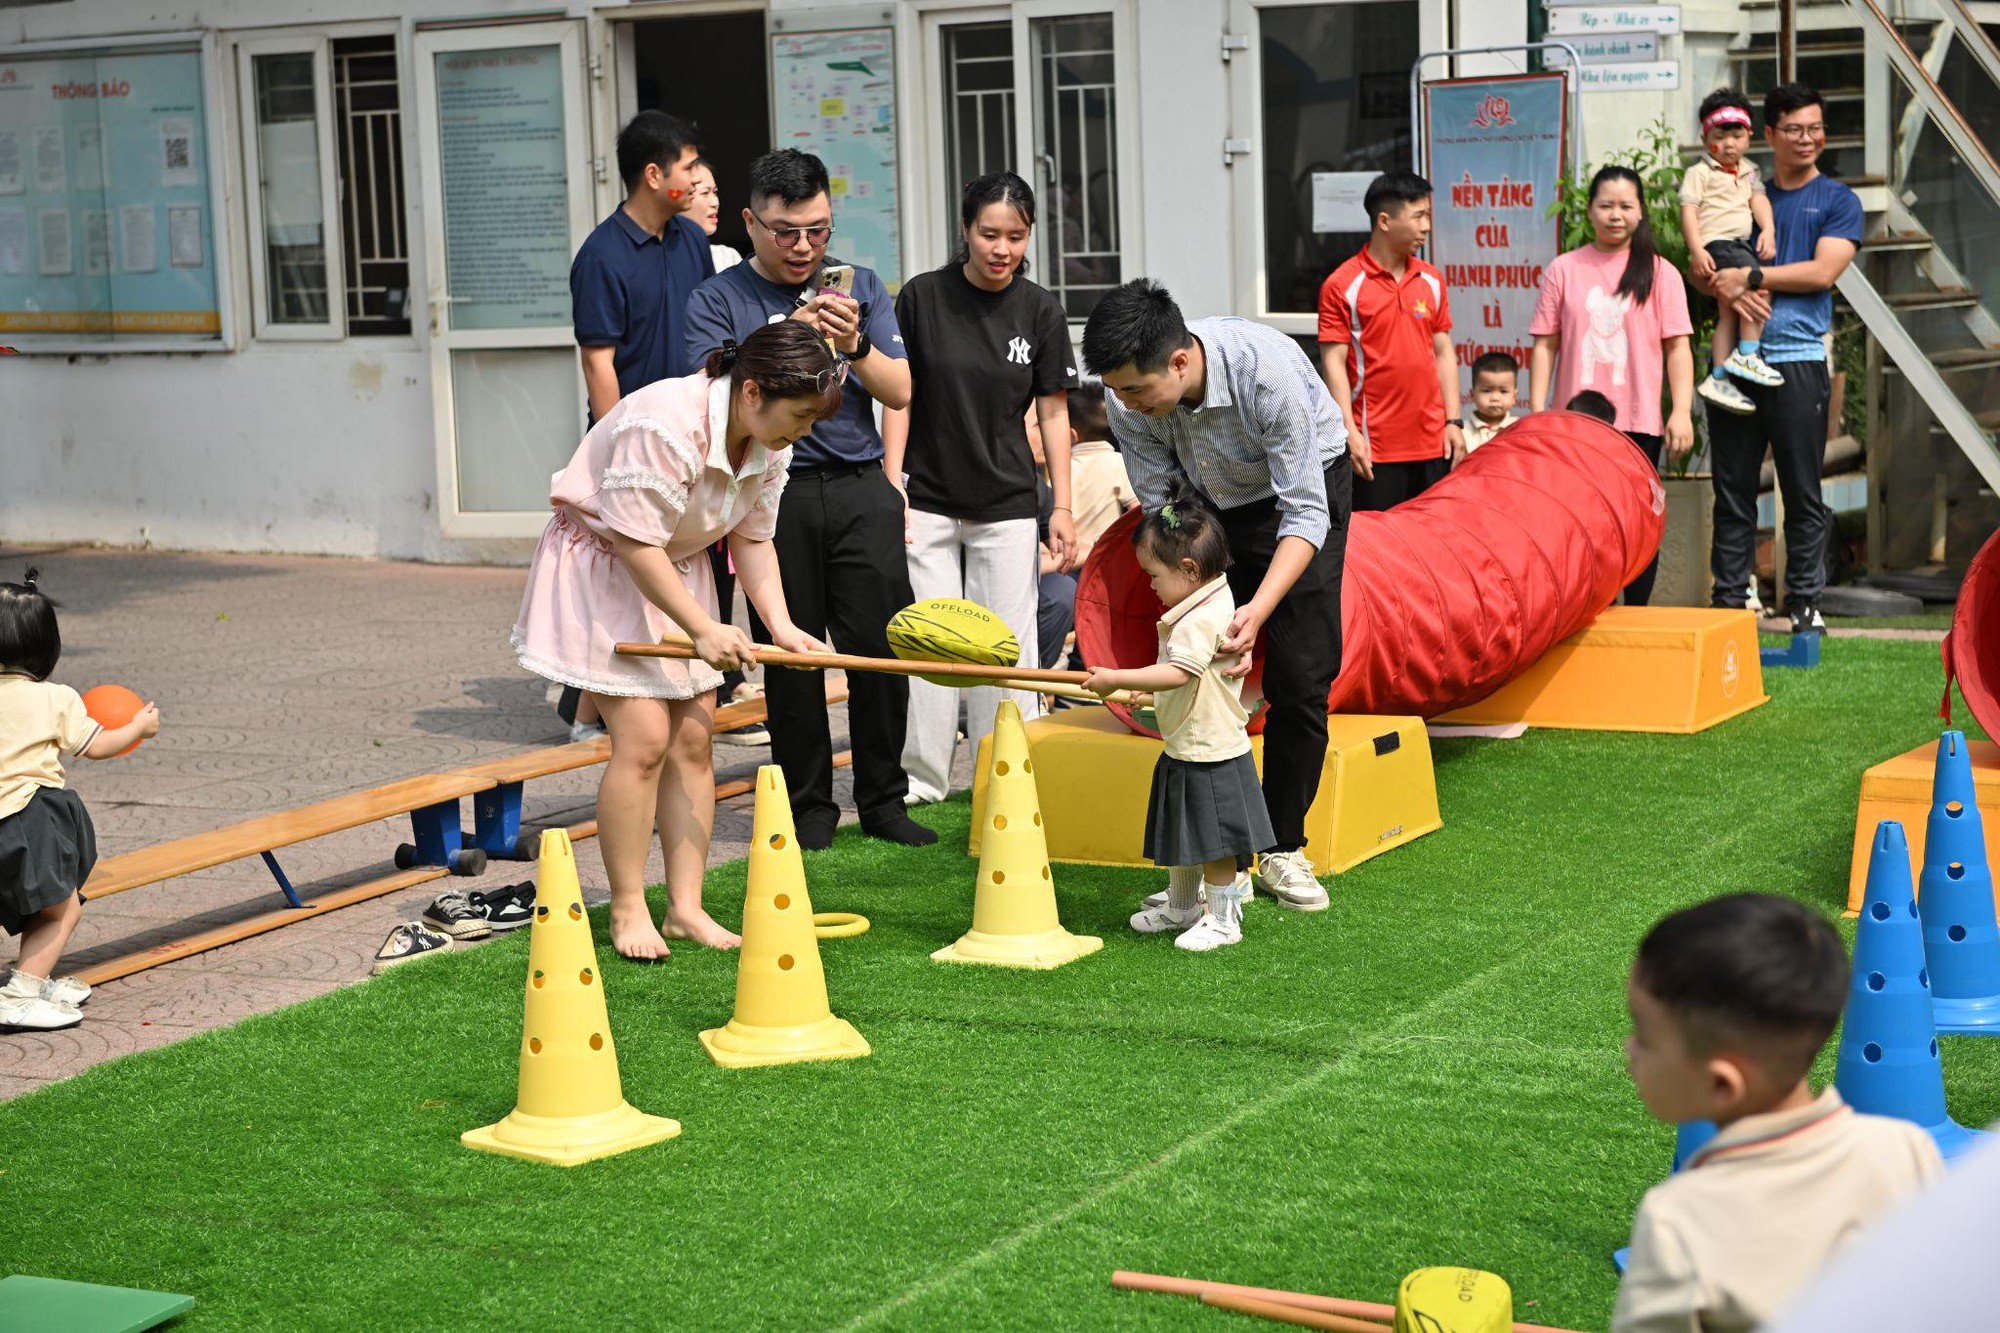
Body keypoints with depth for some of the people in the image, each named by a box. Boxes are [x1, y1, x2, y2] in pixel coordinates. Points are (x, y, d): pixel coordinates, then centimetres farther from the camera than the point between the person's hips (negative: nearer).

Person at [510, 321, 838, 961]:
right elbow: (635, 543, -29)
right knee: (644, 739, -14)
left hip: (675, 571, 8)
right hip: (602, 572, -8)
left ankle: (685, 907, 9)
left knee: (693, 739, 2)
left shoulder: (771, 444, -5)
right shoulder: (665, 427, -32)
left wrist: (782, 626, -10)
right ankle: (627, 909, -1)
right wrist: (703, 628, -26)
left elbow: (752, 539, 4)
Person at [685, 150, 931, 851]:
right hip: (775, 495, -2)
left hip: (860, 488, 2)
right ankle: (809, 805, 15)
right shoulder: (718, 299, 5)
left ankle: (883, 799, 13)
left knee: (881, 648, -1)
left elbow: (899, 392, 6)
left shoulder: (862, 286, 12)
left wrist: (855, 345, -13)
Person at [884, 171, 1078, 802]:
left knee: (1008, 643, 4)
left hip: (1007, 505, 1)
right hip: (927, 501, -1)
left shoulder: (1041, 310, -2)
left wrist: (1062, 507, 0)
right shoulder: (922, 297, -5)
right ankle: (921, 774, 12)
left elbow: (1053, 412, 3)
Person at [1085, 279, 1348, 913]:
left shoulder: (1267, 368, -38)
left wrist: (1258, 609, -45)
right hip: (1210, 504, 3)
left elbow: (1305, 514, -33)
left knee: (1301, 677, -10)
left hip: (1307, 485, -3)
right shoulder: (1129, 402, -26)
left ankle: (1283, 849, 4)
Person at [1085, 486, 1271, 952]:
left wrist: (1117, 679, -32)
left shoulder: (1202, 619, -24)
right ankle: (1180, 907, 36)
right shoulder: (1208, 603, 10)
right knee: (1182, 836, 22)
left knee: (1213, 842, 1)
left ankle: (1222, 919, 12)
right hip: (1185, 749, 11)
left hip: (1210, 753, -11)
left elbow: (1178, 672, -36)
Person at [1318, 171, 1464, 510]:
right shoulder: (1342, 285, -5)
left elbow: (1443, 353, 14)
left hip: (1433, 444, 5)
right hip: (1374, 448, -5)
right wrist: (1349, 432, -13)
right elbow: (1333, 362, -7)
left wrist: (1453, 422, 8)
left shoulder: (1432, 281, 11)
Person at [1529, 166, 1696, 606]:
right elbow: (1545, 345, 6)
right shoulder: (1564, 270, 7)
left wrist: (1681, 411, -9)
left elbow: (1677, 346, 1)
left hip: (1639, 421, -1)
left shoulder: (1659, 273, 5)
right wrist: (1537, 413, -1)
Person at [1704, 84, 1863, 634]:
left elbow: (1823, 271, -7)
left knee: (1803, 491, -1)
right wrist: (1732, 291, -12)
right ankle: (1729, 599, 8)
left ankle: (1804, 603, 4)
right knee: (1732, 488, 4)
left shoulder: (1837, 201, 7)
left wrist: (1750, 276, -12)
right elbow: (1709, 266, 9)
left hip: (1798, 358, -3)